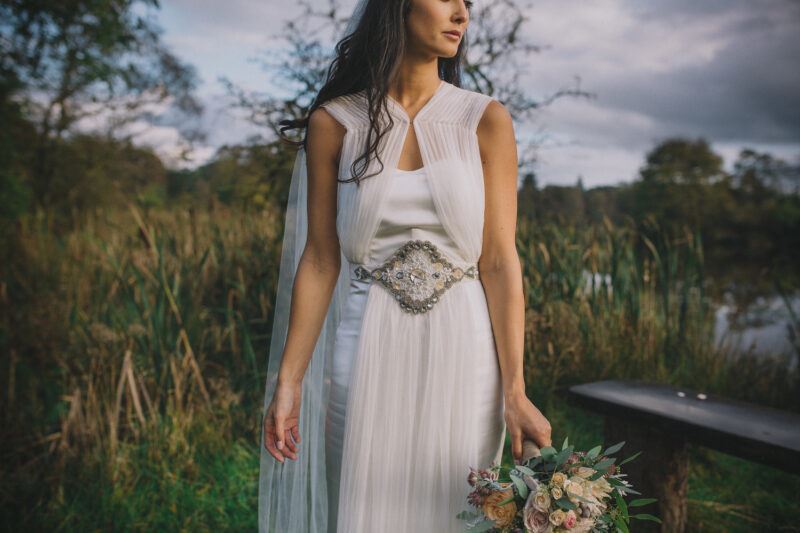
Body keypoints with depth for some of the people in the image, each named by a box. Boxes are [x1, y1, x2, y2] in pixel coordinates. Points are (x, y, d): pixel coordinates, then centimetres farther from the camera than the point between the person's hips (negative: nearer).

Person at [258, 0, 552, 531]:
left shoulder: (486, 120, 0)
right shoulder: (334, 123, 0)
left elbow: (499, 260, -3)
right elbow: (319, 260, 1)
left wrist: (515, 389, -9)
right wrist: (288, 381, -2)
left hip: (462, 355, 1)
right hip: (370, 354, 0)